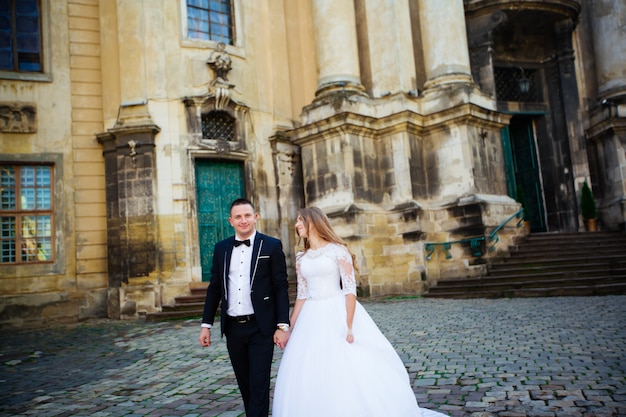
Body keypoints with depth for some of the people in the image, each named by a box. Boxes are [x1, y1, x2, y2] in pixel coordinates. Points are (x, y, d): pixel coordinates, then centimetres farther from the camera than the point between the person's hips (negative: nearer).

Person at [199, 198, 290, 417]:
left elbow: (281, 288, -5)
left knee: (259, 385, -2)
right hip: (233, 328, 4)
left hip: (261, 328, -4)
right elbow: (214, 288, 11)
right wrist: (206, 324, 8)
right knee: (245, 385, 15)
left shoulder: (272, 246, -4)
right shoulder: (221, 248, 7)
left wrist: (282, 326, -11)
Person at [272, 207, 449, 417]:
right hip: (311, 320, 6)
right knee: (310, 380, 8)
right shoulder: (301, 257, 10)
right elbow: (301, 295, 13)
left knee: (351, 376, 0)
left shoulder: (337, 250, -7)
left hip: (337, 314, -5)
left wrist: (349, 326, -18)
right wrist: (290, 327, 10)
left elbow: (350, 289, -12)